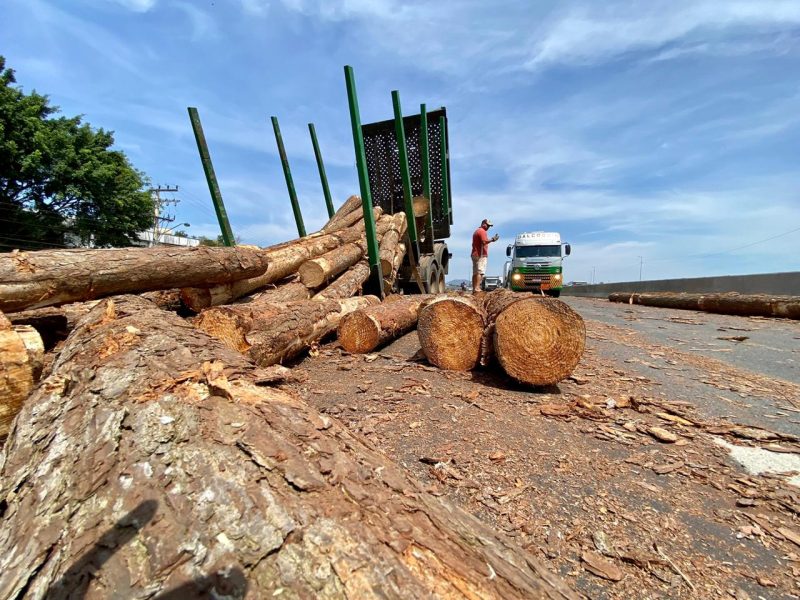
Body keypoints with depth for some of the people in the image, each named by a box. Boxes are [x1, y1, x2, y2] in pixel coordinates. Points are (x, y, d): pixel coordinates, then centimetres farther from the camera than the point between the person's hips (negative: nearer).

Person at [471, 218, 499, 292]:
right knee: (480, 272, -14)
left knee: (475, 272, 8)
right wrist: (492, 239, -13)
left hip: (475, 254, 10)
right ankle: (477, 288, -21)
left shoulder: (476, 231, 23)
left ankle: (474, 288, 8)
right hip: (481, 255, -10)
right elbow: (484, 241, -20)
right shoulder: (482, 231, -8)